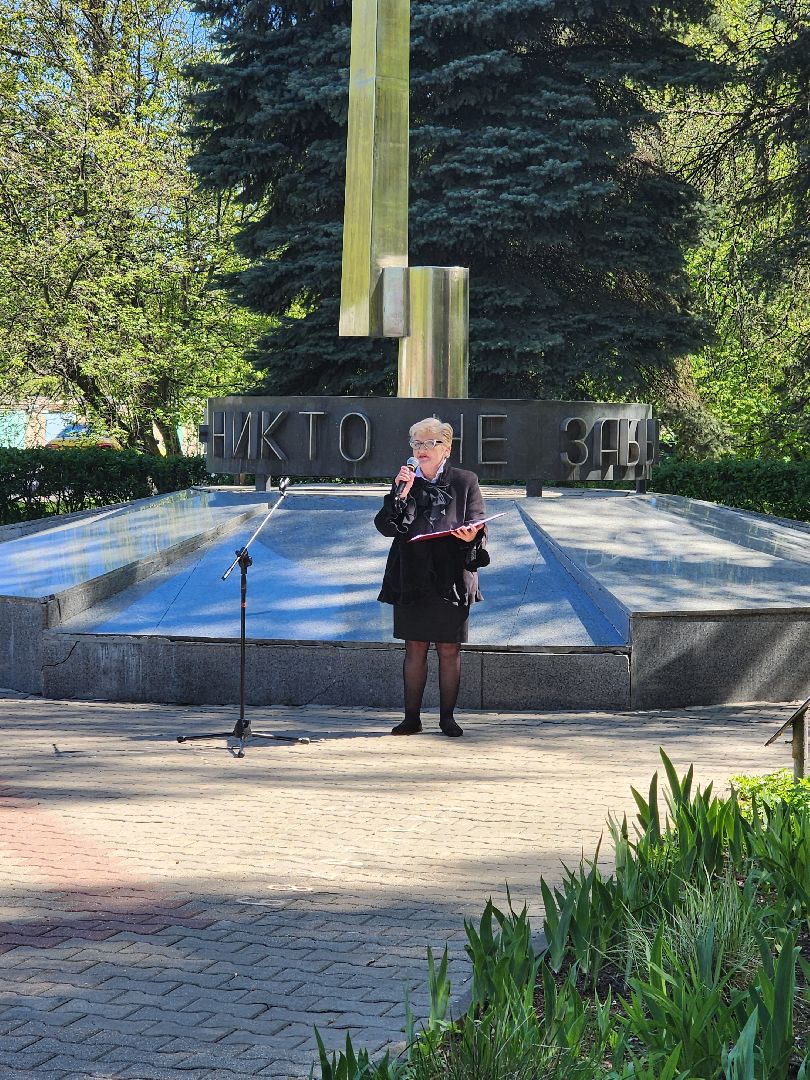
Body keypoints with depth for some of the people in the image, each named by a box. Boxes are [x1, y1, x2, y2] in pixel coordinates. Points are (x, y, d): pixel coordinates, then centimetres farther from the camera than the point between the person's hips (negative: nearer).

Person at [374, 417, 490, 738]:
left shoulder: (464, 482, 5)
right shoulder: (405, 482, 10)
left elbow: (478, 526, 3)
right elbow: (386, 527, 2)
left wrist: (471, 536, -21)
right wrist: (400, 495, -12)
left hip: (451, 580, -2)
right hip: (412, 579, 2)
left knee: (449, 650, 2)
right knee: (415, 649, 5)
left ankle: (447, 717, 10)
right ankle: (412, 717, 10)